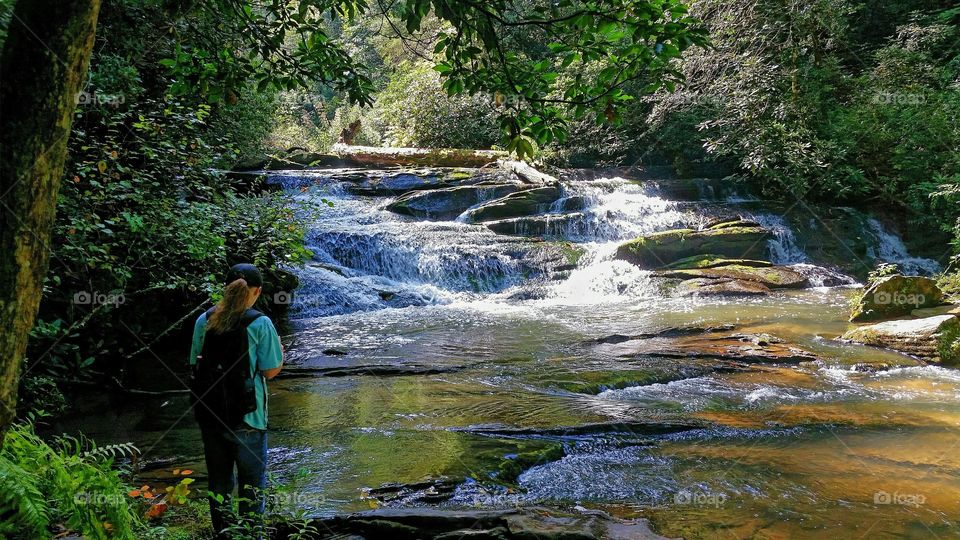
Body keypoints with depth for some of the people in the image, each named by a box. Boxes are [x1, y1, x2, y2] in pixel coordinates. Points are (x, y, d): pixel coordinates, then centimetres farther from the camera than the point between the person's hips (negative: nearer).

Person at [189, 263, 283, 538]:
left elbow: (196, 363, 6)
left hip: (209, 413, 4)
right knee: (252, 482, 13)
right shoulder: (260, 323, -13)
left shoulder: (204, 320, -1)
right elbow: (270, 370, -10)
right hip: (246, 417, -4)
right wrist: (280, 349, 7)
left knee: (219, 481, 19)